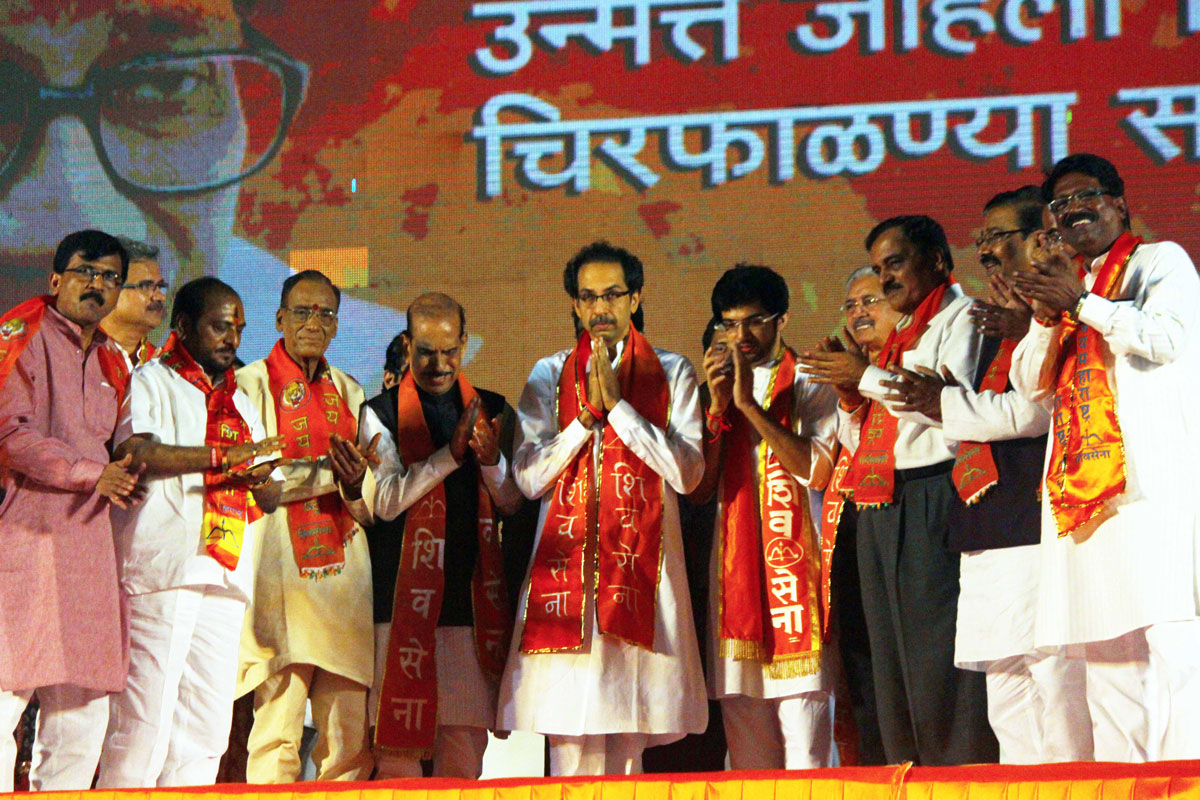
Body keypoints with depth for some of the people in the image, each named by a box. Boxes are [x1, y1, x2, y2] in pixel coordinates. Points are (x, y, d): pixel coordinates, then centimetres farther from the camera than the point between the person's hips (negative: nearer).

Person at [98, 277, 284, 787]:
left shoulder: (240, 403, 25)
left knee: (208, 726, 3)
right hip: (161, 570, -7)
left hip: (226, 574, 7)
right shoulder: (150, 382, 5)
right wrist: (225, 456, -11)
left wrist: (258, 479, -2)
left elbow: (272, 497, 23)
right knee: (145, 720, -12)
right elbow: (137, 452, -14)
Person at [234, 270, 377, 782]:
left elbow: (372, 509, 15)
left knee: (350, 740, -1)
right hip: (279, 572, -4)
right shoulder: (251, 385, 5)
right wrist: (329, 471, -10)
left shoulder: (348, 392, 19)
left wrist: (354, 486, -6)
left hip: (344, 575, 4)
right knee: (276, 738, -9)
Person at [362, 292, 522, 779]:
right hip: (405, 601, -3)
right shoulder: (382, 414, 4)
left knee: (465, 750, 2)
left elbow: (511, 502, 11)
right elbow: (386, 501, -7)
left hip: (472, 602, 3)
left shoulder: (491, 410, 14)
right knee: (398, 748, -6)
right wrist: (450, 454, -18)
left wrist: (492, 460, -11)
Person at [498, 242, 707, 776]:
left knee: (628, 732, -5)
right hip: (566, 563, 1)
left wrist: (618, 405, -7)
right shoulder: (551, 375, 13)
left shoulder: (671, 373, 10)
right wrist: (588, 414, -5)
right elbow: (528, 476, 4)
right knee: (570, 731, -7)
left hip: (641, 562, -1)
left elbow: (686, 472, -3)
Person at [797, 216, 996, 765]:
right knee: (891, 662, 5)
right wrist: (848, 389, 6)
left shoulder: (961, 318, 0)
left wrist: (869, 378, -9)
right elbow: (856, 439, 26)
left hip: (933, 502, -9)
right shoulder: (900, 335, 25)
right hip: (880, 509, 9)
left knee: (938, 657, -13)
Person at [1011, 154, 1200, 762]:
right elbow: (1031, 384, 17)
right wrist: (1050, 315, 0)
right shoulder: (1063, 281, 24)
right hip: (1084, 484, 6)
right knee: (1106, 652, 2)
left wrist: (1080, 301, -8)